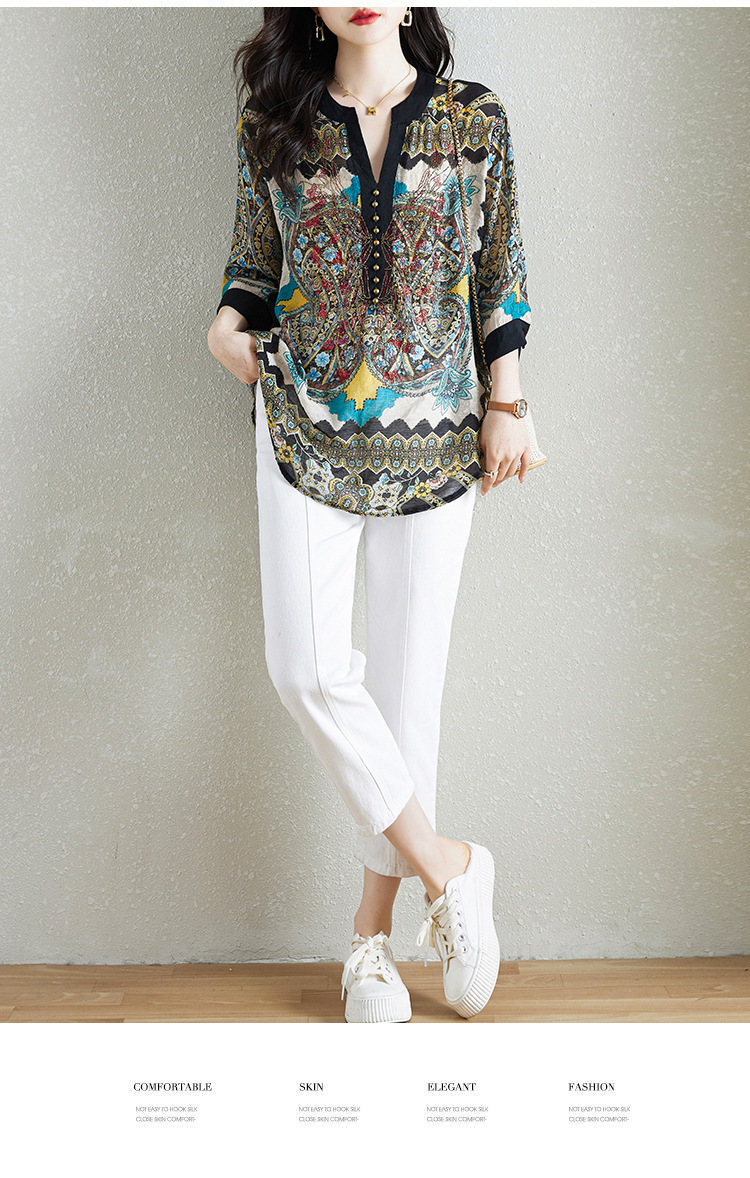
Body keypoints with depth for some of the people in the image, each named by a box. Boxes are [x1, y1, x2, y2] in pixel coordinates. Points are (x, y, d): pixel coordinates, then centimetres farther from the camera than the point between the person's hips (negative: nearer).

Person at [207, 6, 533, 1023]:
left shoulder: (477, 118, 4)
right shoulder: (271, 125, 4)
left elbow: (502, 270, 9)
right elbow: (255, 260, 13)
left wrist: (506, 404, 5)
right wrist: (229, 324, -7)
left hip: (433, 435, 0)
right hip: (305, 428, 1)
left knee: (407, 677, 2)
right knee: (308, 669, -13)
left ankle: (373, 927, 17)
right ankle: (446, 866, 7)